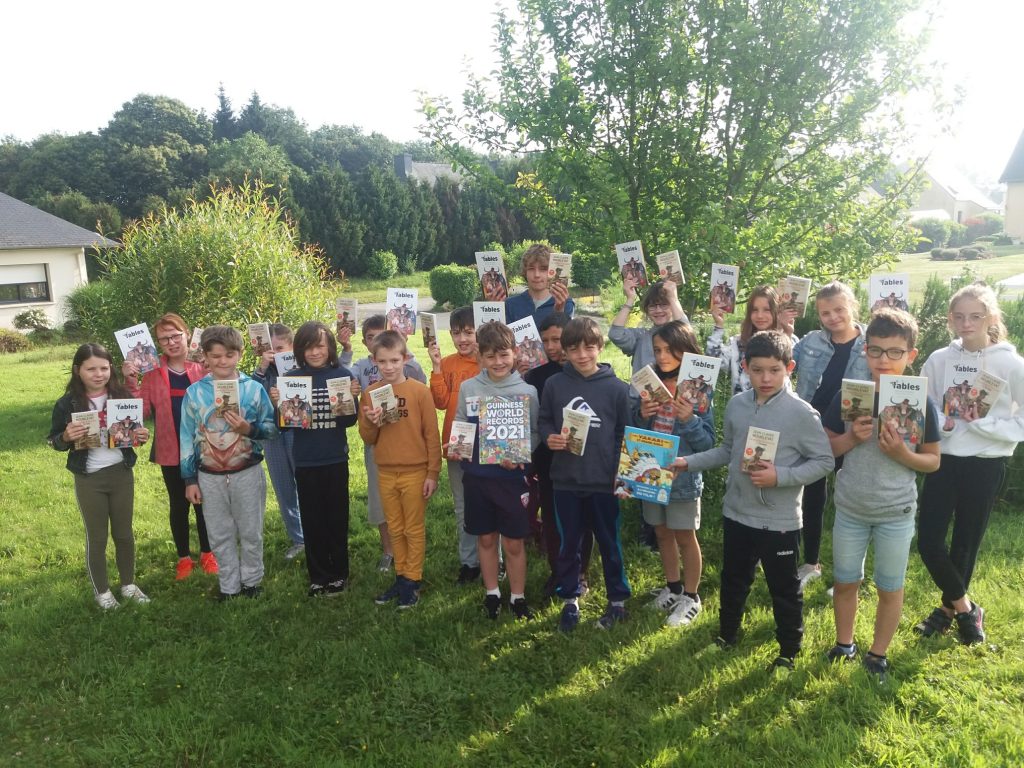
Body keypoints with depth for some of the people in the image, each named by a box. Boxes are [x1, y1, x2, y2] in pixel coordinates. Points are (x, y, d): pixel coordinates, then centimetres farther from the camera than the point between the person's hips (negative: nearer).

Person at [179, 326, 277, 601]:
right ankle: (229, 586, 28)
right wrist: (190, 479, 2)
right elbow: (188, 437, 3)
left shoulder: (254, 388, -6)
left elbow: (272, 429, -1)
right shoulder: (194, 392, -2)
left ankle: (251, 581, 30)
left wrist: (249, 429, -22)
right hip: (210, 477, 1)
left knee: (251, 532, 12)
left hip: (247, 473, -1)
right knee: (220, 536, 13)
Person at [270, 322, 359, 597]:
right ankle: (318, 576, 23)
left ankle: (339, 574, 25)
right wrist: (278, 404, -18)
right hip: (305, 462, 0)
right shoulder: (292, 378, -2)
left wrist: (352, 398, -19)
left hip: (336, 460, 0)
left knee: (337, 519, 10)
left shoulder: (342, 375, -3)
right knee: (312, 521, 9)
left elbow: (349, 421, -2)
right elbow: (284, 425, 0)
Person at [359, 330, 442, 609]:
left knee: (414, 529, 7)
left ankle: (412, 581, 19)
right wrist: (371, 423, -16)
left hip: (415, 472, -4)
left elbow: (432, 434, -6)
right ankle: (401, 578, 27)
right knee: (395, 529, 15)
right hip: (385, 473, 4)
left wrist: (433, 473, -7)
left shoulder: (420, 391, -9)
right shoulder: (369, 393, 3)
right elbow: (367, 438, 6)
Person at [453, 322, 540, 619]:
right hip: (477, 476, 2)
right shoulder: (468, 388, -1)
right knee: (485, 538, 15)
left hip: (512, 477, -2)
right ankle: (492, 593, 32)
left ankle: (518, 597, 26)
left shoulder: (527, 391, -7)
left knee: (513, 542, 8)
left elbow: (534, 434, -1)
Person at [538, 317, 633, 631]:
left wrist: (620, 472, -9)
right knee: (568, 544, 14)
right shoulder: (554, 384, -1)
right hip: (565, 479, 2)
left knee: (609, 543, 12)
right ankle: (570, 600, 31)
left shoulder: (617, 387, -5)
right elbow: (543, 421, 9)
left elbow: (625, 433, -1)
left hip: (604, 481, -1)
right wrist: (549, 438, -12)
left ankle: (617, 601, 29)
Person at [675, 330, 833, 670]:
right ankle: (727, 633, 44)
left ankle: (789, 649, 34)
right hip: (736, 513, 5)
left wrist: (780, 476, -24)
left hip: (780, 521, -4)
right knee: (733, 580, 23)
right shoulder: (736, 405, -2)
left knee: (784, 588, 13)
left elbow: (824, 461, -13)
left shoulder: (801, 412, -16)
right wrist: (689, 462, 1)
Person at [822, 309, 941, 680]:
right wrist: (852, 438, -19)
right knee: (845, 582, 15)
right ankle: (844, 643, 36)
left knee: (890, 588, 12)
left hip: (896, 514, -1)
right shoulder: (848, 396, -7)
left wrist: (902, 454, -21)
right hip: (850, 509, 1)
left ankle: (877, 654, 31)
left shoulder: (921, 403, -10)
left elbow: (933, 461, -2)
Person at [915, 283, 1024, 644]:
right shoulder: (938, 360, -2)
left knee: (965, 545, 12)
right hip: (943, 461, 2)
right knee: (928, 543, -1)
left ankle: (948, 608, 35)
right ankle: (965, 609, 23)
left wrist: (982, 423, -20)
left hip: (985, 466, -2)